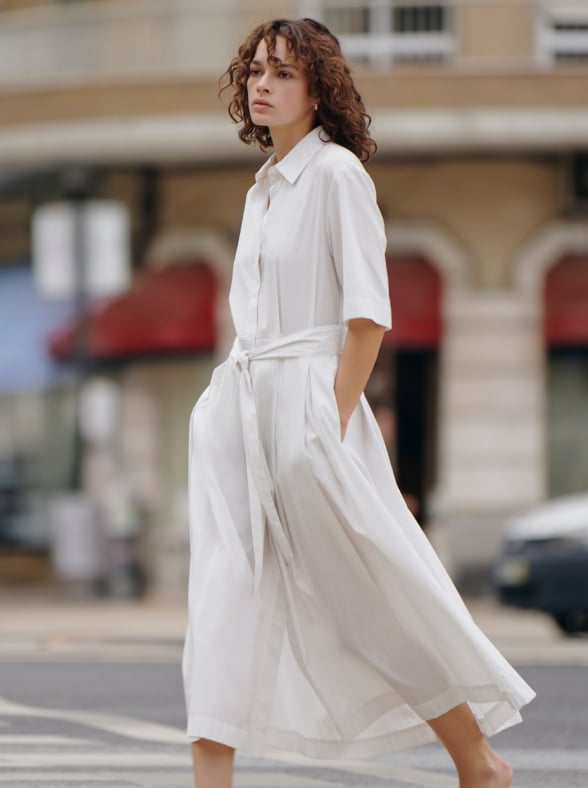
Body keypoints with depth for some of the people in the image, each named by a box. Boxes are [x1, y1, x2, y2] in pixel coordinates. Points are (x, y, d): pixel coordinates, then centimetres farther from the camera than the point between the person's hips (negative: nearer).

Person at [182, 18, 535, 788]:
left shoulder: (335, 171, -6)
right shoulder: (263, 189, 18)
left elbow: (368, 312, -12)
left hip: (308, 400, -8)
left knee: (373, 599, -1)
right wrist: (237, 402, 16)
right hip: (239, 406, 8)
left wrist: (334, 422, -17)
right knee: (225, 593, -3)